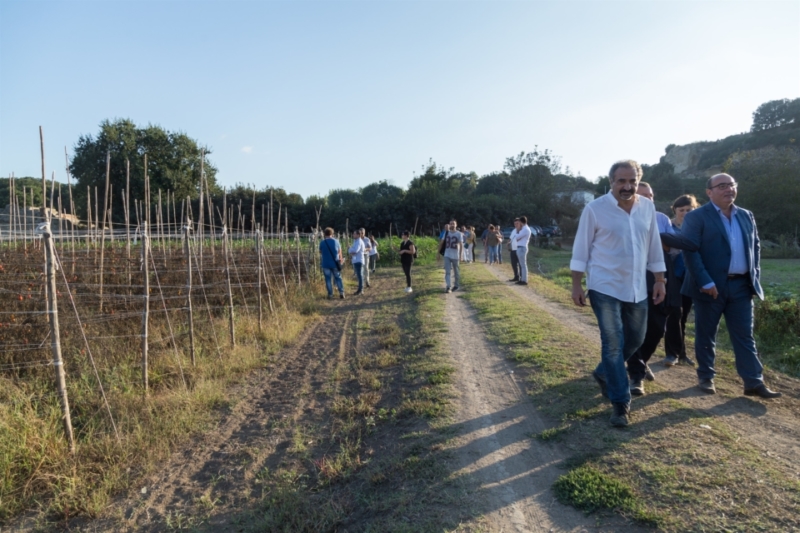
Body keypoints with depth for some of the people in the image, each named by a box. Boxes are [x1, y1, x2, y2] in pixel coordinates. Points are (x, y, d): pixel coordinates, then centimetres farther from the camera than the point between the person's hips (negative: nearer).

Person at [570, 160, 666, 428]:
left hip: (637, 288, 5)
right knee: (613, 344, -4)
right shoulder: (595, 209, -10)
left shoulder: (647, 207, 5)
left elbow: (654, 246, 11)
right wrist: (576, 285, -8)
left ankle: (603, 373, 40)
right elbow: (581, 247, -7)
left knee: (635, 340, 16)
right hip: (605, 288, -5)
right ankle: (620, 403, 9)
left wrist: (660, 280, 10)